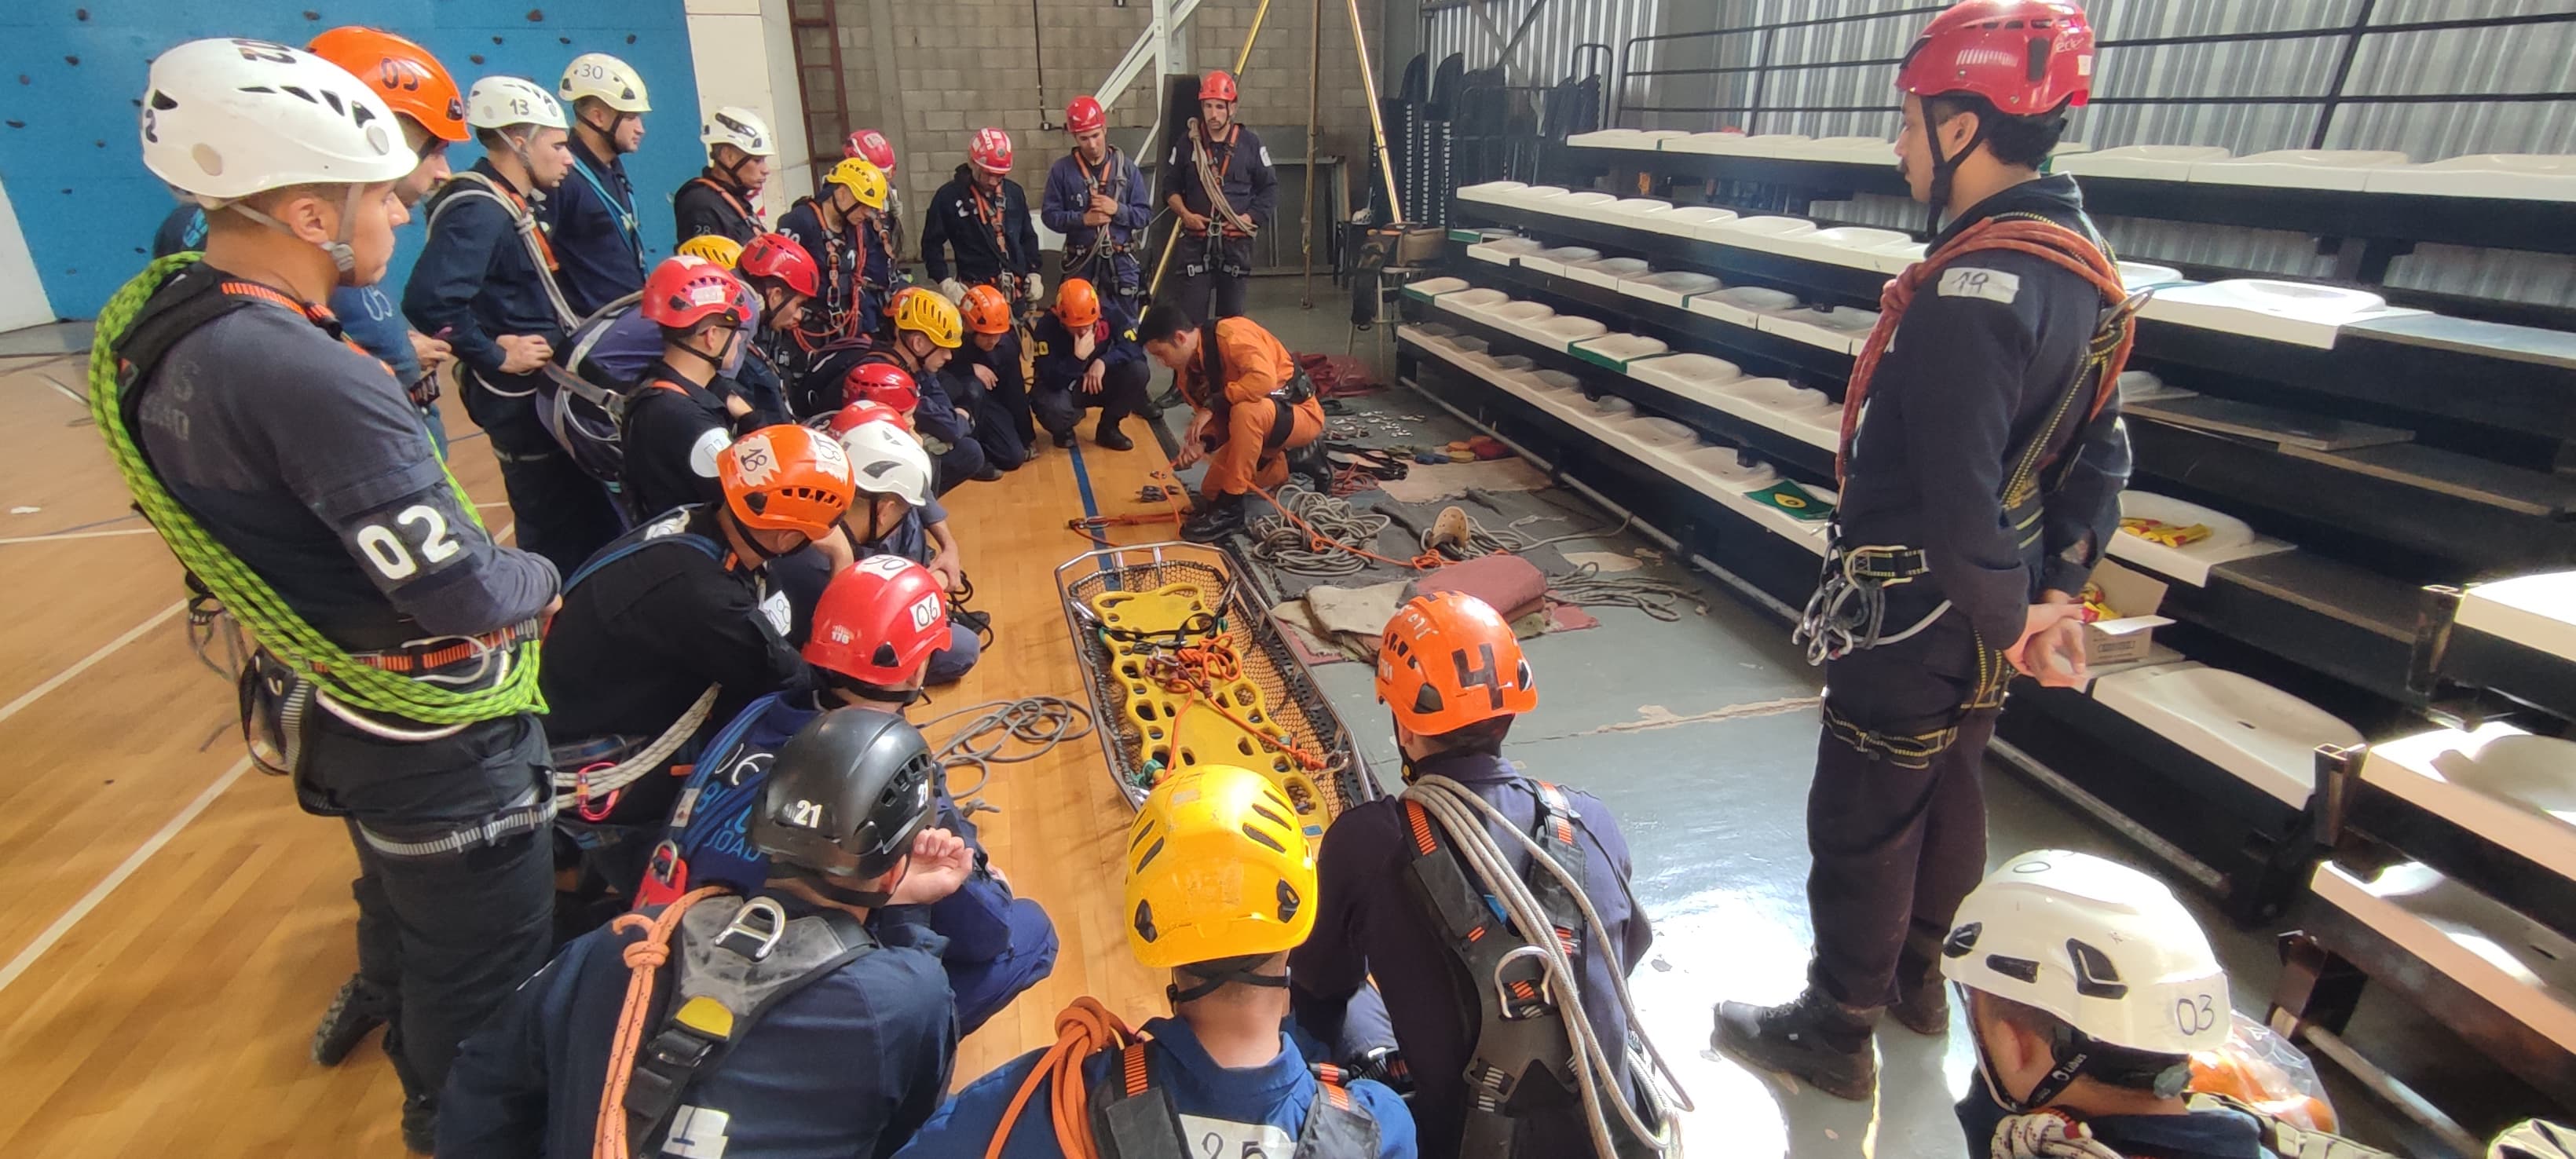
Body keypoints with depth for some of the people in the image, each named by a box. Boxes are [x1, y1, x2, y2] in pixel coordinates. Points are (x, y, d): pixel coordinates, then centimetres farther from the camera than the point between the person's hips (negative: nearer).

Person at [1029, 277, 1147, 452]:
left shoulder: (1109, 312, -19)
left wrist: (1104, 361, -34)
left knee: (1139, 370, -24)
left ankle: (1108, 428, -2)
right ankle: (1064, 430, 4)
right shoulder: (1047, 326, -26)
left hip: (1100, 383, 3)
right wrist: (1078, 357, -43)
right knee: (1053, 410, -38)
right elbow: (1051, 381, -28)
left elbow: (1135, 346, -20)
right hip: (1063, 387, -3)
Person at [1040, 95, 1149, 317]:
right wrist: (1083, 219, -16)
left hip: (1121, 261, 1)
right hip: (1081, 263, -1)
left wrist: (1117, 210, -16)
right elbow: (1050, 215, -2)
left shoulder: (1125, 167, 2)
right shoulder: (1061, 170, -1)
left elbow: (1145, 215, 0)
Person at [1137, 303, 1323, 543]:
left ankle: (1229, 509, -26)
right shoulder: (1187, 374, 0)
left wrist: (1212, 405, -30)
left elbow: (1264, 378, -37)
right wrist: (1202, 443, -21)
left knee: (1246, 411, -39)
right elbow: (1220, 421, 1)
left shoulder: (1231, 333, -23)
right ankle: (1289, 462, 21)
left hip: (1302, 413, -9)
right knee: (1212, 492, 5)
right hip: (1260, 421, 9)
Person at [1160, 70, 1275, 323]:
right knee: (1191, 312, -5)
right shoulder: (1188, 142, 3)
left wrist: (1250, 218, -8)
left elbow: (1270, 189, 6)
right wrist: (1184, 213, -6)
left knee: (1231, 313, 9)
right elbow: (1170, 186, 11)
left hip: (1236, 242, 0)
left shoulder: (1251, 143, 1)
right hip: (1196, 241, 0)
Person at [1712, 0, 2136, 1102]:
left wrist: (2008, 619, -13)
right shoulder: (2080, 265, 4)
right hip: (1983, 611, 9)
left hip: (1915, 616, -9)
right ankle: (1916, 972, 45)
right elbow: (2099, 457, 9)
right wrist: (2056, 592, 8)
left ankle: (1836, 1029, 26)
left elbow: (1958, 496, -29)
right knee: (1949, 791, 24)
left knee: (1862, 823, 7)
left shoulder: (1971, 287, -27)